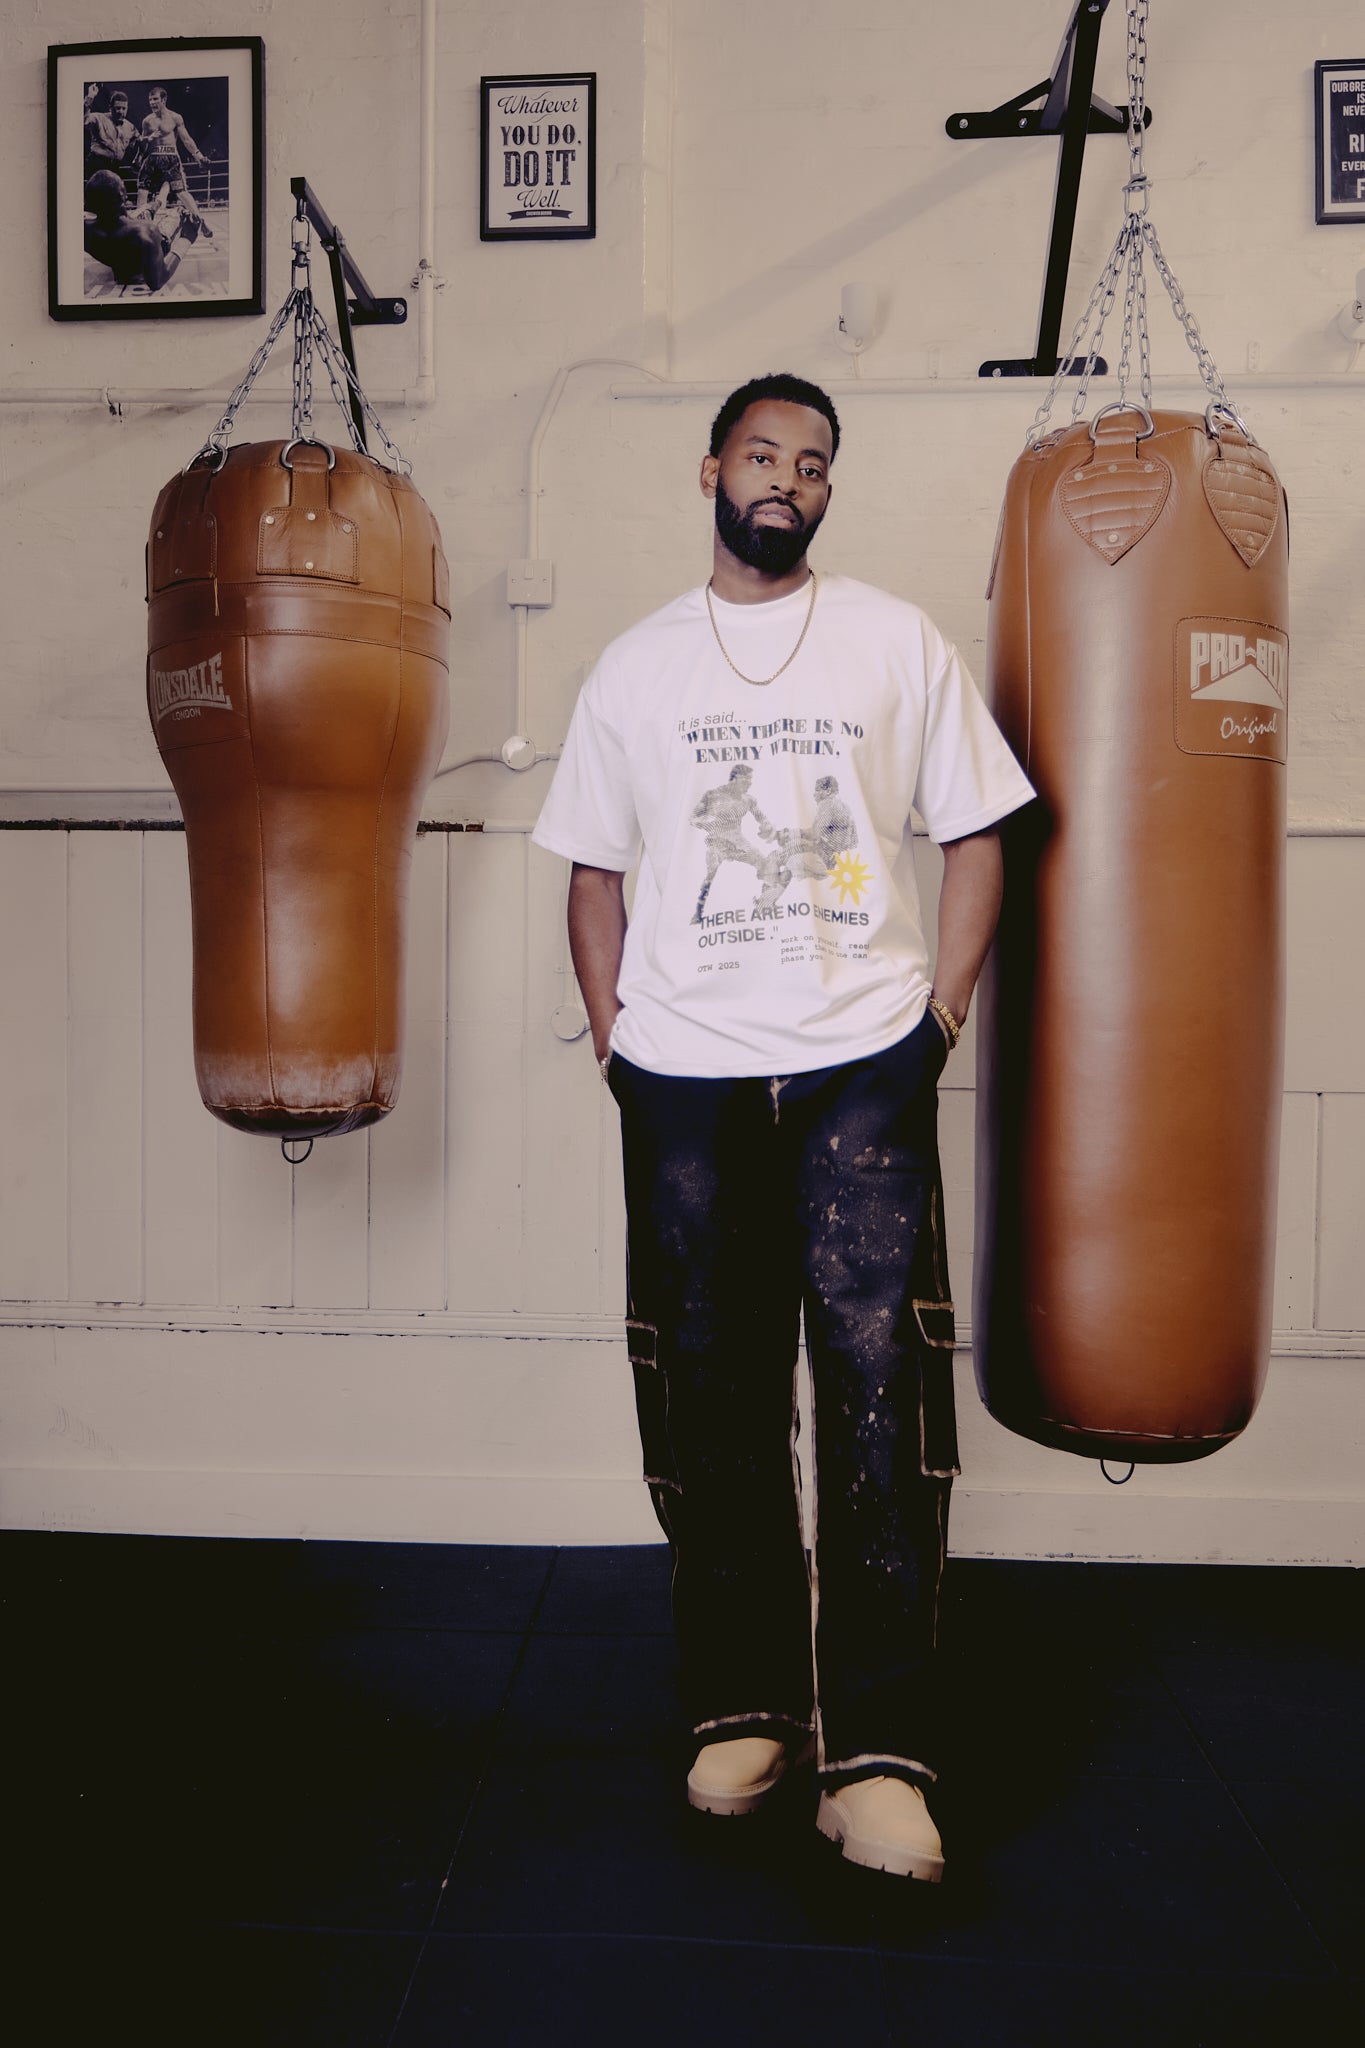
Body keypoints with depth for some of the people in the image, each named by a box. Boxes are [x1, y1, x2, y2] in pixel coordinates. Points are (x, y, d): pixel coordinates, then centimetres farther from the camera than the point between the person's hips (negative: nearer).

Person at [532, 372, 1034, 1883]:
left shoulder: (898, 645, 9)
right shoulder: (637, 667, 12)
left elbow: (976, 835, 8)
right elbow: (592, 867, 14)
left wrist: (943, 1010, -2)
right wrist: (611, 1031, 4)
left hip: (862, 1070, -1)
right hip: (682, 1079, 2)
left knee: (879, 1387, -7)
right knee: (712, 1402, 7)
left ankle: (875, 1755, 4)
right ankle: (742, 1704, 23)